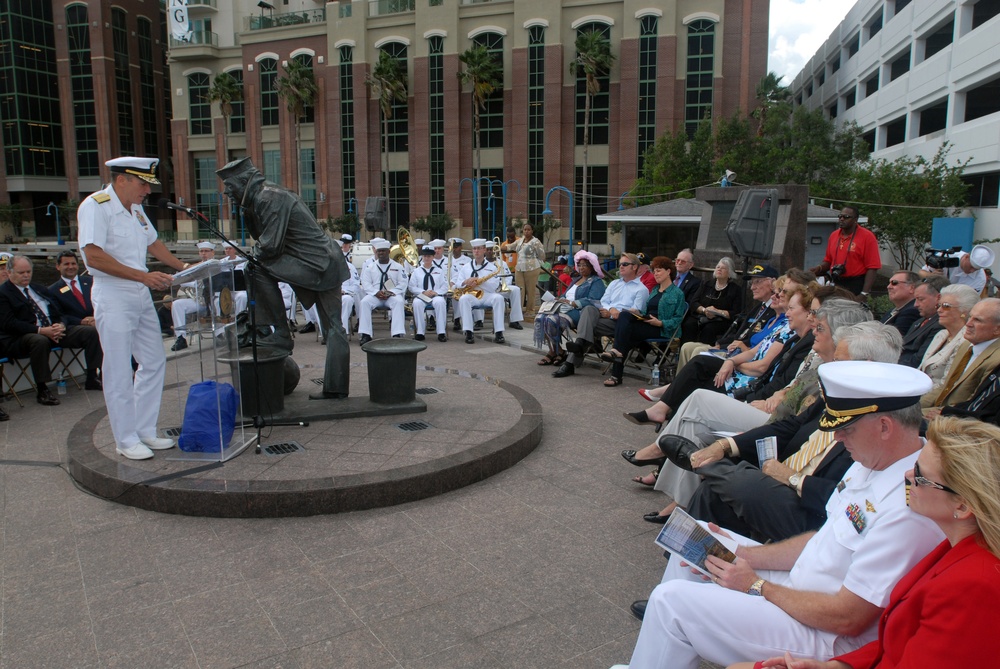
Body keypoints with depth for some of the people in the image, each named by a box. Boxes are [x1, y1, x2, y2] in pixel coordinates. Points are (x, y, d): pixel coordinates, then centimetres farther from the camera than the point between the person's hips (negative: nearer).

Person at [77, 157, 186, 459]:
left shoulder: (135, 208, 15)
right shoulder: (95, 206, -12)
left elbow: (153, 242, 29)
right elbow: (94, 256, -22)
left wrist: (184, 267, 20)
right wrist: (144, 276, -23)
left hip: (141, 297, 9)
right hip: (113, 298, -9)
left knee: (154, 362, 11)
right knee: (119, 372, -2)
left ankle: (145, 430, 21)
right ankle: (126, 440, 9)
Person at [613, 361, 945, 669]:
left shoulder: (908, 506, -29)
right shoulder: (873, 462, 0)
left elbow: (847, 619, -25)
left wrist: (756, 586, -14)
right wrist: (746, 553, -1)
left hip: (827, 640, -10)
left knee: (672, 599, -16)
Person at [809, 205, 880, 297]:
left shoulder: (867, 236, -6)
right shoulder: (833, 235, 12)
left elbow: (872, 268, -11)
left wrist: (864, 294, -18)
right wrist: (819, 268, -3)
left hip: (856, 286, -5)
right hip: (836, 284, 5)